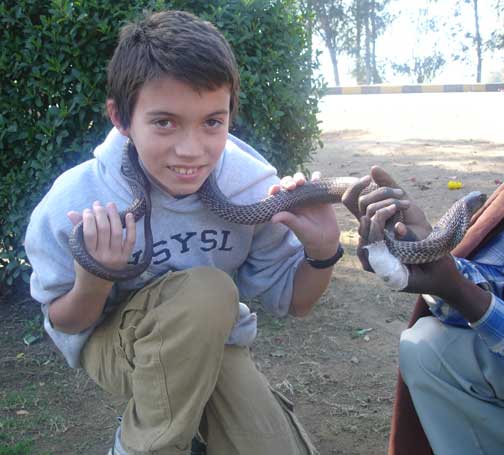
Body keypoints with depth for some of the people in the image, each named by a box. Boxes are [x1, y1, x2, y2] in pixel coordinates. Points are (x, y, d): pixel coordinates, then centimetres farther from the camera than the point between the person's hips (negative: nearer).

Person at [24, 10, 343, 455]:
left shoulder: (254, 186, -19)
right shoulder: (73, 205, -26)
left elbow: (290, 301, -6)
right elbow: (64, 323, -11)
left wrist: (322, 252, -28)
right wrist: (92, 283, -34)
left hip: (213, 344, 3)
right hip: (111, 340, -3)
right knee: (208, 290, -33)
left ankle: (196, 408, 16)